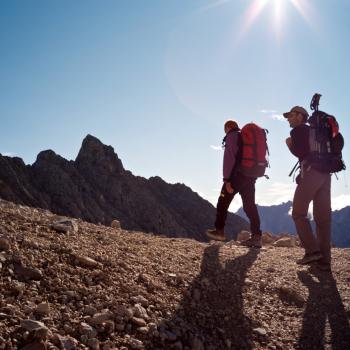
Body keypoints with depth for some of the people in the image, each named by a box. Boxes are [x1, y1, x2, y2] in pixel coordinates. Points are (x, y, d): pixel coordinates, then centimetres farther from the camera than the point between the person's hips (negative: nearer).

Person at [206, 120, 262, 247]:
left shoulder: (232, 136, -1)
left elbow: (229, 158, -13)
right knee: (250, 206, 5)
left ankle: (219, 231, 12)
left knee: (223, 203, 6)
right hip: (250, 177, 7)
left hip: (237, 175, -7)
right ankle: (256, 236, 0)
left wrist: (227, 180, -17)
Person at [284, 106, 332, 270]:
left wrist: (290, 145, 7)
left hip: (311, 173, -7)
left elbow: (300, 152, -10)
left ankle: (312, 251, -11)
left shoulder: (297, 131, 3)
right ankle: (324, 260, 2)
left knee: (298, 213, 0)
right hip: (325, 173, 7)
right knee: (323, 217, 4)